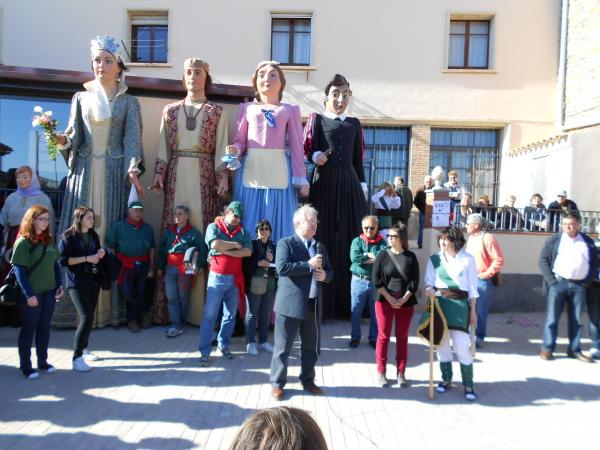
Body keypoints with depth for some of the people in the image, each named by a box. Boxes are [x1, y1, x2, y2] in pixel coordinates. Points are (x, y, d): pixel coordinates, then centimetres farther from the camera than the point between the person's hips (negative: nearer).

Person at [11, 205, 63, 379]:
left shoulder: (48, 240, 9)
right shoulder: (23, 241, -11)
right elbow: (19, 270, -14)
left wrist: (59, 285, 5)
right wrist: (29, 294, -18)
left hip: (49, 292, 6)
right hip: (32, 294, -6)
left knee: (44, 327, 14)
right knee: (28, 330, 6)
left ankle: (42, 361, 27)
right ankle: (25, 366, 18)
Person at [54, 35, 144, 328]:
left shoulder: (129, 102, 8)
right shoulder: (81, 98, 15)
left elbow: (132, 139, -3)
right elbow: (74, 136, 11)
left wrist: (133, 171, -19)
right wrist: (63, 140, -12)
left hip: (115, 173, -2)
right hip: (85, 171, 3)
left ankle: (111, 306, 3)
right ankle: (75, 307, 5)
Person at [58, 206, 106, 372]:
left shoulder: (93, 235, 11)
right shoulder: (68, 236, -8)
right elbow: (63, 260, -14)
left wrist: (101, 253, 0)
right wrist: (87, 258, -19)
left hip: (94, 281, 7)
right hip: (77, 283, -7)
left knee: (89, 316, 14)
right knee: (86, 318, -15)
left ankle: (83, 349, 30)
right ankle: (76, 358, -6)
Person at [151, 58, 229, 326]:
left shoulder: (217, 112, 10)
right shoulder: (170, 110, 15)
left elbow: (221, 149, 4)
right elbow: (163, 147, 13)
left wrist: (222, 179, -5)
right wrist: (159, 175, 3)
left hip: (204, 176, -2)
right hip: (176, 175, 2)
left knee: (202, 231, -5)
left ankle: (199, 306, 2)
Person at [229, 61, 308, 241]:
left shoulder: (290, 110, 11)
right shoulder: (247, 108, 14)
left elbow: (296, 146, 6)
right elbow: (240, 140, 10)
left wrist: (301, 178, 1)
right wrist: (235, 150, -13)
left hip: (278, 171, -1)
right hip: (251, 169, 1)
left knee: (277, 221, 0)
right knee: (250, 222, 1)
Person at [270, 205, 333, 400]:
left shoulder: (320, 247, 14)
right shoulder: (285, 243, -5)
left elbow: (329, 271, 18)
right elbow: (282, 268, -19)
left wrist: (324, 275, -5)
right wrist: (309, 265, -20)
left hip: (313, 305, 6)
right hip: (290, 303, -6)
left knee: (312, 347, 15)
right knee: (283, 347, 5)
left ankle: (308, 381, 32)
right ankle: (277, 384, 20)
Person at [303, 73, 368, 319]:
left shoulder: (354, 124, 17)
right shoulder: (316, 119, 9)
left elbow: (358, 158, 16)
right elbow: (306, 148, 3)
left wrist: (362, 184, 10)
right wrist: (315, 156, -17)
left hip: (349, 182, 3)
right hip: (324, 182, -3)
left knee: (351, 234, 0)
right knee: (323, 234, -4)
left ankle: (348, 301, 9)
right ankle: (323, 302, 3)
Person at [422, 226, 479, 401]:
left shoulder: (468, 259, -2)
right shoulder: (434, 259, 4)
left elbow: (472, 287, 1)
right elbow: (428, 280, 5)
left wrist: (473, 311, 0)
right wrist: (429, 288, -18)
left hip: (459, 304, -3)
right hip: (439, 304, 3)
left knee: (462, 346, -5)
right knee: (442, 343, 11)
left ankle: (468, 384, 11)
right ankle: (446, 379, 28)